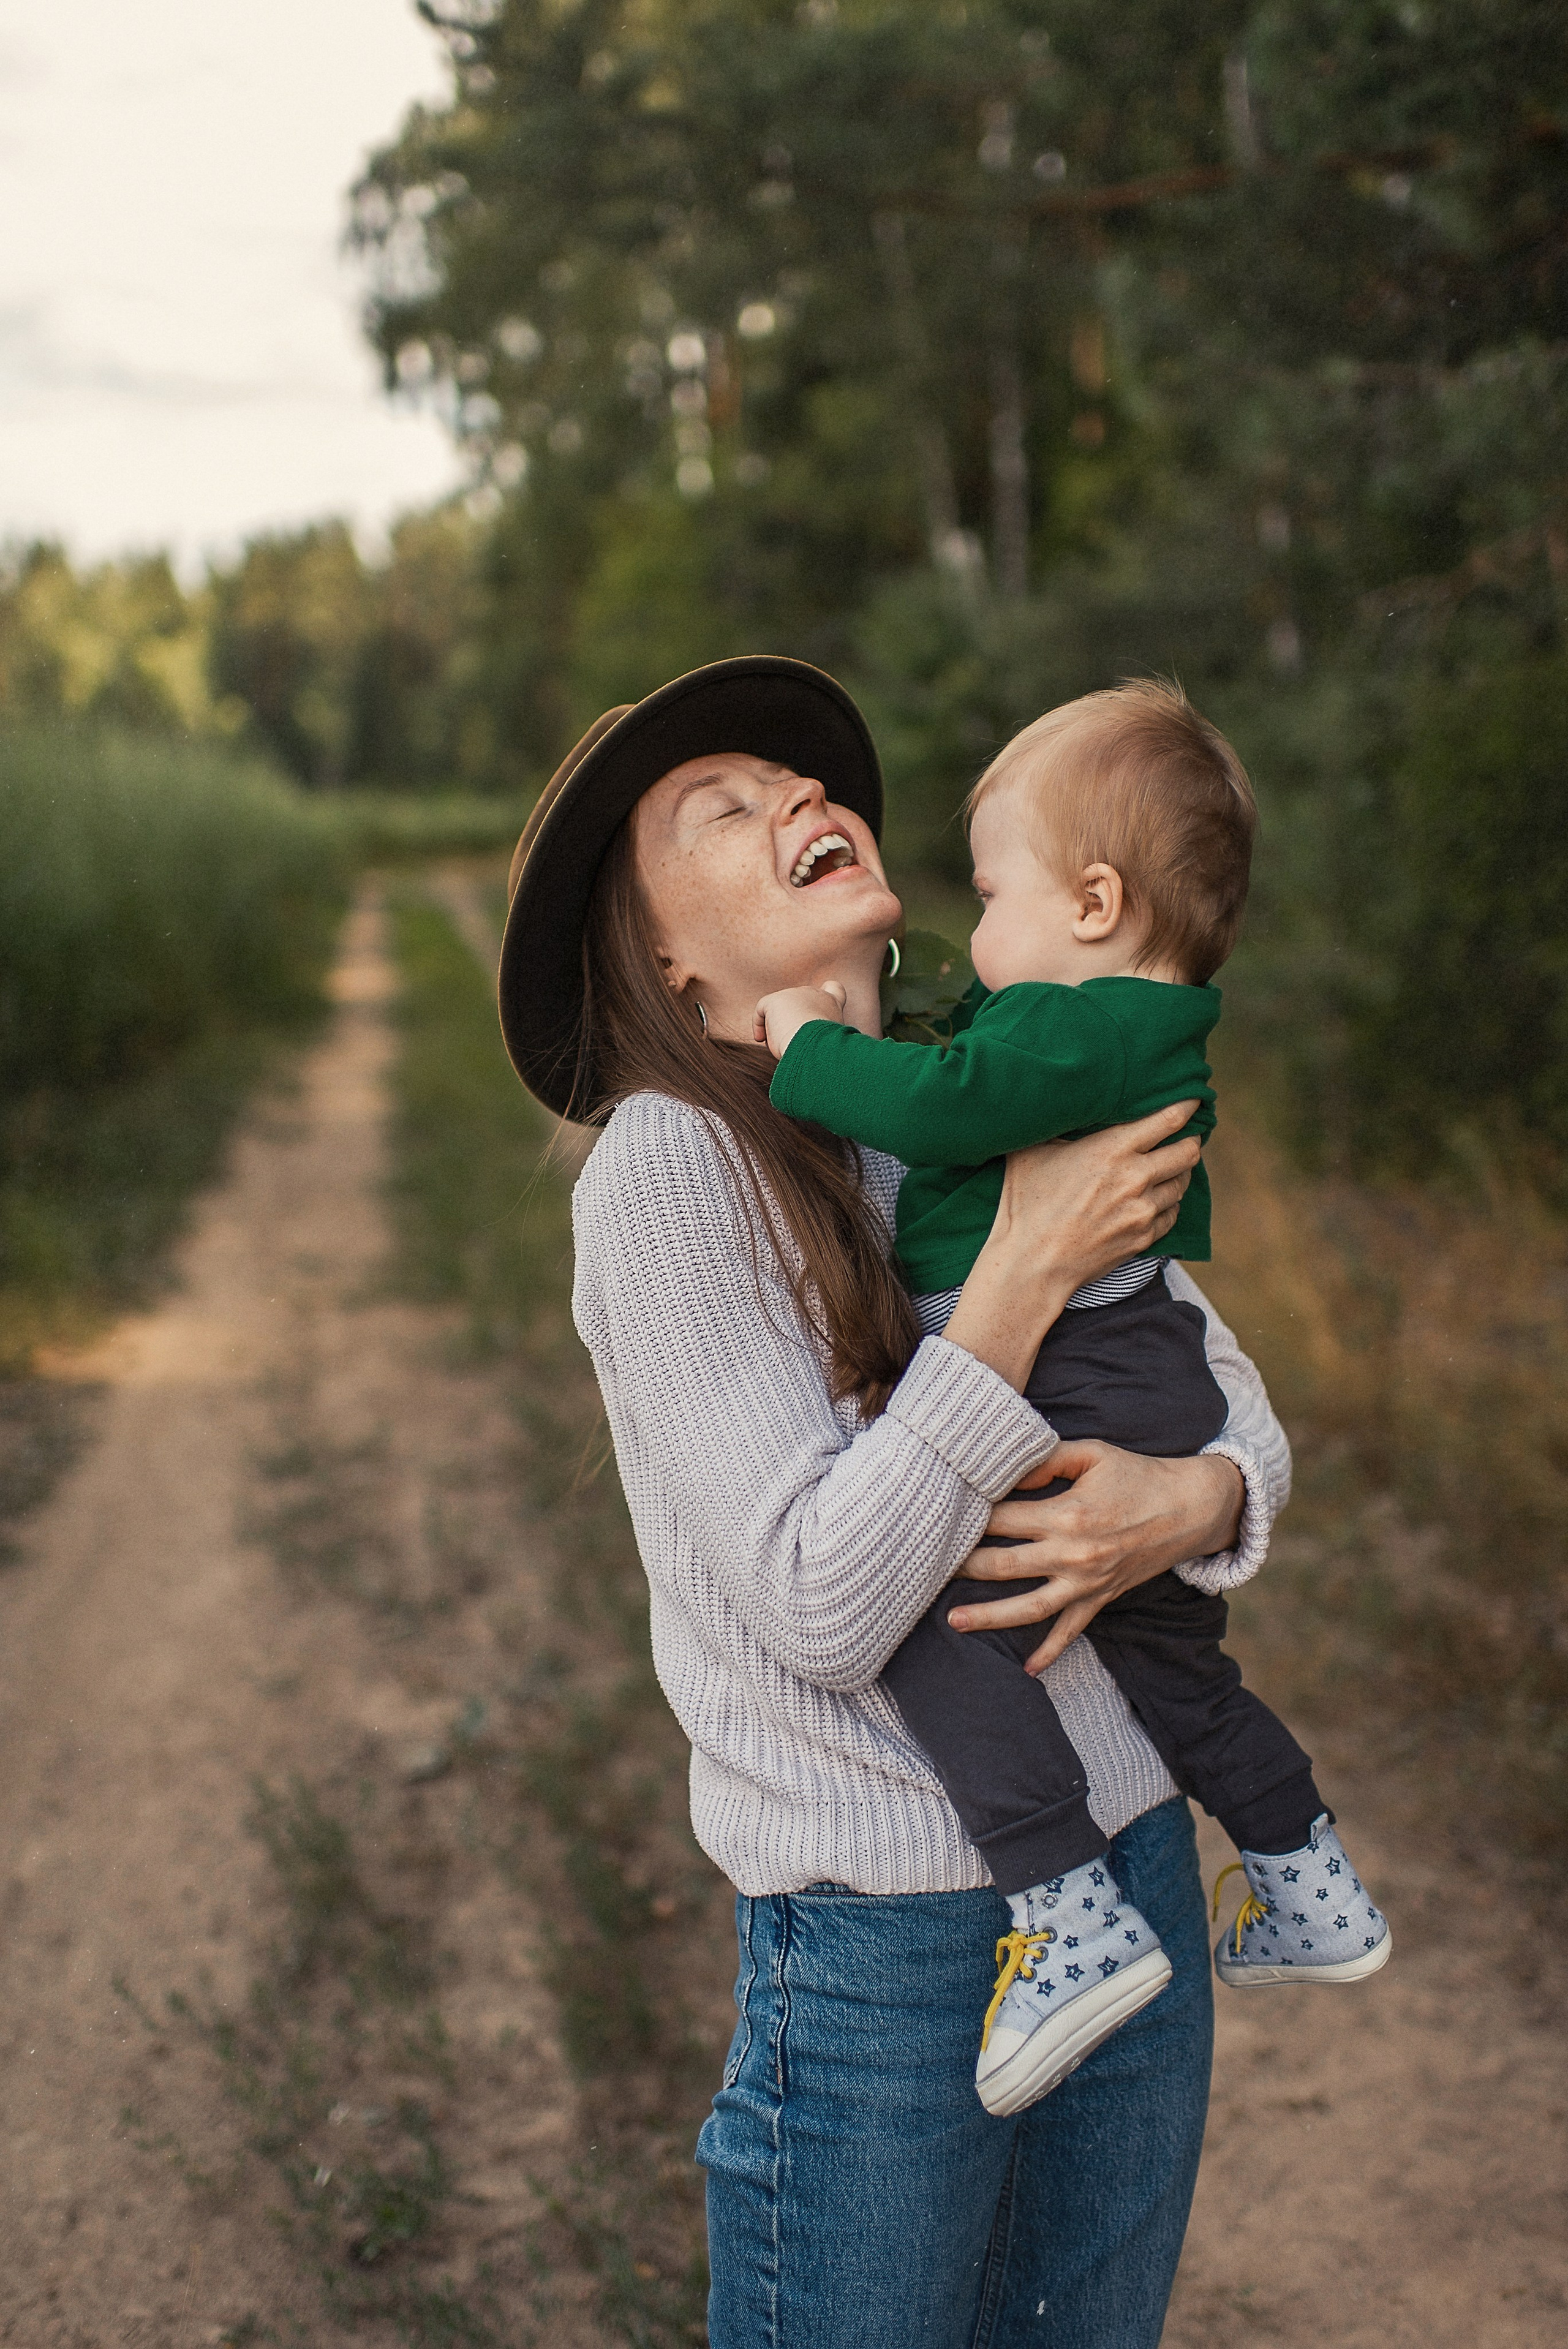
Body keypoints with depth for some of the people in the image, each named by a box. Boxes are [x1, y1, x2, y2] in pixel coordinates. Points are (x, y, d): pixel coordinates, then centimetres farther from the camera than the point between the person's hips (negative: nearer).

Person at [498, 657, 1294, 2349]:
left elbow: (1229, 1388, 8)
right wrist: (1027, 1264, -23)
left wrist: (1194, 1501, -15)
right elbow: (821, 1607, -21)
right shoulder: (667, 1165, -16)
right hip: (887, 1925, -6)